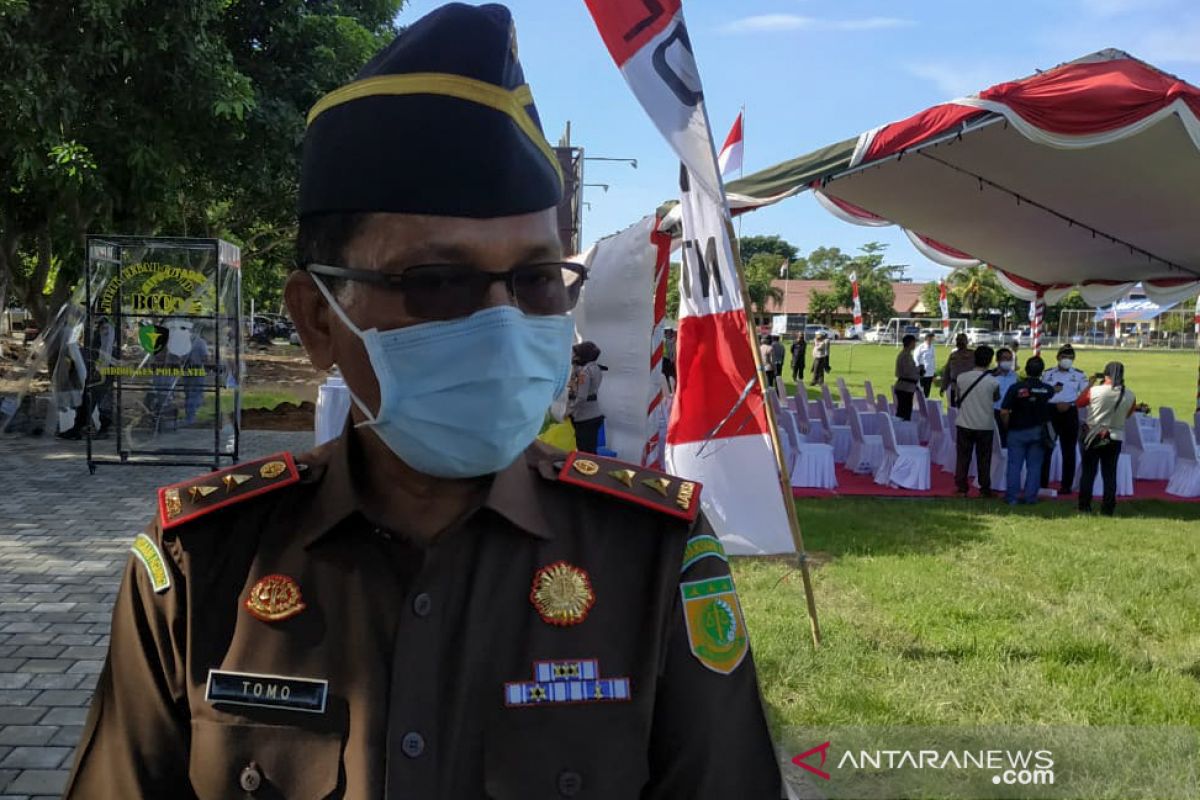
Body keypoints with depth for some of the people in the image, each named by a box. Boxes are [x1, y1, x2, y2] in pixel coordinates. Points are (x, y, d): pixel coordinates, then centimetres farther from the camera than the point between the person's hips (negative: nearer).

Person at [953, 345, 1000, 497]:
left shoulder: (962, 378, -7)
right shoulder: (993, 382, -12)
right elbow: (996, 398, 6)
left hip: (964, 424, 1)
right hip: (985, 426, -1)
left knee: (963, 457, 9)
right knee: (983, 459, 9)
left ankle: (961, 487, 12)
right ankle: (984, 489, 14)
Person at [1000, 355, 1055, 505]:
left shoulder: (1015, 388, -12)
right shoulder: (1048, 390, -4)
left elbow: (1004, 411, -14)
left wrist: (1007, 425, 3)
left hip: (1017, 431, -2)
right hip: (1038, 431, 2)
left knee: (1014, 465, 4)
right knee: (1034, 466, 9)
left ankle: (1012, 497, 4)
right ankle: (1031, 497, 10)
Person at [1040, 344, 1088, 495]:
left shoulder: (1079, 375, 5)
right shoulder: (1048, 374, 11)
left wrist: (1069, 404, -15)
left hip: (1070, 413, -2)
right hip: (1049, 411, 2)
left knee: (1068, 451, 2)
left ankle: (1066, 485, 7)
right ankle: (1042, 484, 8)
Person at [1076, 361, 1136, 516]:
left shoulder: (1095, 391, -16)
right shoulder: (1129, 396, -8)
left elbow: (1079, 402, 2)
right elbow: (1127, 415, 9)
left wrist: (1090, 384, 8)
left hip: (1093, 436, -2)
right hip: (1115, 438, 2)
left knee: (1088, 472, 8)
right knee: (1110, 474, 9)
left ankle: (1084, 505, 9)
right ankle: (1108, 508, 8)